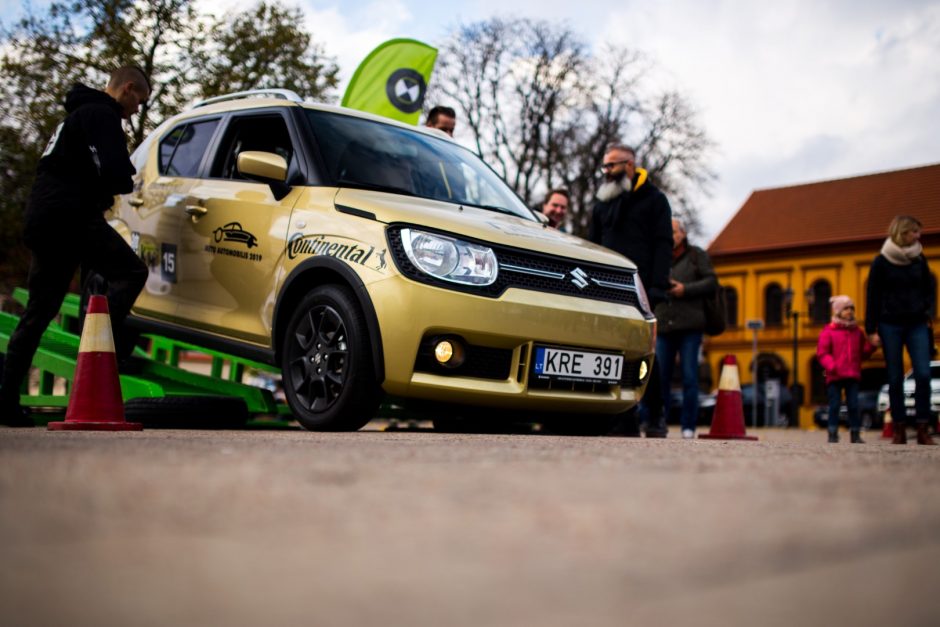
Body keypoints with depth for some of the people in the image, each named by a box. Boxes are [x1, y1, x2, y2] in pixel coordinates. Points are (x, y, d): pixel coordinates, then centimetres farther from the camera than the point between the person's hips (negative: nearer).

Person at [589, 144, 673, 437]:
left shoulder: (654, 200, 7)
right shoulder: (602, 204, 21)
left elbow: (663, 245, 0)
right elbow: (593, 245, 22)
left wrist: (657, 287, -12)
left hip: (639, 289, -4)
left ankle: (655, 417, 4)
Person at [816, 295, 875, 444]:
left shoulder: (857, 331, 13)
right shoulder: (828, 331, 0)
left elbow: (863, 353, 16)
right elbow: (822, 353, -5)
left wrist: (872, 345, -2)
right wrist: (831, 366, -20)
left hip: (852, 376, 3)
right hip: (834, 376, -3)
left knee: (853, 405, 2)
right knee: (834, 405, 0)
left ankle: (856, 434, 8)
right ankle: (833, 434, 7)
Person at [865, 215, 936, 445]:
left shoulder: (919, 259, 9)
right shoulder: (881, 262, 0)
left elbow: (929, 289, 19)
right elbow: (872, 297, 0)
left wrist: (927, 312, 3)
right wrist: (872, 330, -4)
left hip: (917, 325, 2)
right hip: (890, 325, -2)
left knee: (923, 374, -10)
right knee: (895, 378, 1)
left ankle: (922, 429, -5)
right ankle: (899, 429, 8)